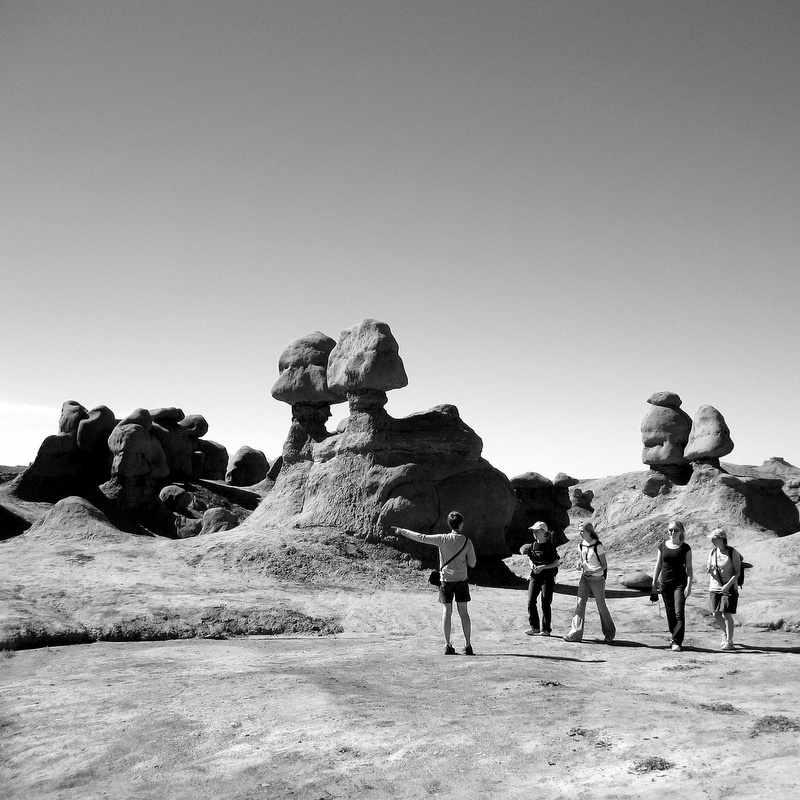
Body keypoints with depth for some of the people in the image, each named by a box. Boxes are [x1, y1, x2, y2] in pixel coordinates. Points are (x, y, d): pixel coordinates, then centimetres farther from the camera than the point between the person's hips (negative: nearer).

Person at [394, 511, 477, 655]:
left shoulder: (443, 539, -10)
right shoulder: (467, 542, -7)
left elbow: (421, 537, -8)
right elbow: (472, 563, 0)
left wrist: (403, 531, 1)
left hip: (446, 579, 0)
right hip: (461, 580, 1)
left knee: (447, 611, 5)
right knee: (463, 612, 6)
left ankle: (447, 645, 3)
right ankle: (468, 646, 6)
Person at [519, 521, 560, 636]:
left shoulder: (550, 546, -10)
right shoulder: (533, 545, 6)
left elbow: (556, 562, -9)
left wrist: (543, 567, -19)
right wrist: (532, 565, 0)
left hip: (547, 578, -5)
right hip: (535, 576, 5)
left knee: (545, 604, -1)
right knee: (531, 601, 0)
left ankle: (546, 629, 9)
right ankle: (534, 627, 12)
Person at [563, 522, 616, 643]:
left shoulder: (598, 546, -14)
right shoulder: (581, 545, 4)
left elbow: (604, 565, -11)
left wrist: (593, 571, -26)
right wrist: (580, 565, -4)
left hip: (597, 579, -5)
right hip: (584, 578, 5)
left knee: (601, 606, 4)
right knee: (580, 603, -6)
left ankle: (609, 633, 24)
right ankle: (575, 633, -7)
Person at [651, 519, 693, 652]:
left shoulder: (685, 548, -2)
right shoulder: (663, 546, 7)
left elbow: (689, 568, -2)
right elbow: (658, 566, 11)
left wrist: (689, 586, -12)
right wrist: (654, 584, 9)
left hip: (680, 583, -3)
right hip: (665, 583, 4)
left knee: (679, 613, -12)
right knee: (670, 613, 10)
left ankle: (677, 642, -11)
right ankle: (675, 636, 28)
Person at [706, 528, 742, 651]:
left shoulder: (732, 553, -9)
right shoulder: (712, 552, 5)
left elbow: (737, 572, -9)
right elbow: (709, 570, 14)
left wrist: (729, 584, -22)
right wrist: (709, 570, -11)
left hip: (729, 588, -5)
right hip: (714, 587, 5)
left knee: (727, 614, -9)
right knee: (716, 615, 5)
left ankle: (729, 641, 3)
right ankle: (726, 633, 31)